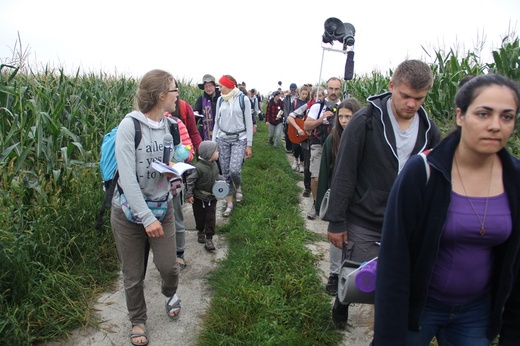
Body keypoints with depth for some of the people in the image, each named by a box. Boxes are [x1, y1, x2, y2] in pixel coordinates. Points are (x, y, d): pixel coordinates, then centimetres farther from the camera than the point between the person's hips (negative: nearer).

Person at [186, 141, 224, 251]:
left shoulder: (214, 165, -2)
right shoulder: (198, 167, -24)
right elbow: (190, 180, -18)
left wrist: (222, 180, -2)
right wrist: (189, 194, -16)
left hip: (211, 197, 5)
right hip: (199, 198, -5)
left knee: (211, 218, 3)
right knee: (200, 217, 14)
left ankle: (209, 238, 10)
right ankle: (200, 232, 39)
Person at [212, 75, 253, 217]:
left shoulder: (243, 99, -6)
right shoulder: (220, 100, 6)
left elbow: (249, 123, -4)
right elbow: (217, 121, 10)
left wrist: (249, 145, -6)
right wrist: (213, 142, 7)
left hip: (239, 139, -4)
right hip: (222, 139, 4)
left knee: (234, 170, -18)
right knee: (225, 172, 4)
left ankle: (238, 187, 18)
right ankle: (229, 203, 17)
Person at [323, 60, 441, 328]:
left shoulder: (430, 130, 0)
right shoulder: (365, 121, -13)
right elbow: (344, 174, -11)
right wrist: (336, 222, -10)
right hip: (364, 223, -3)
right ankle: (340, 309, 42)